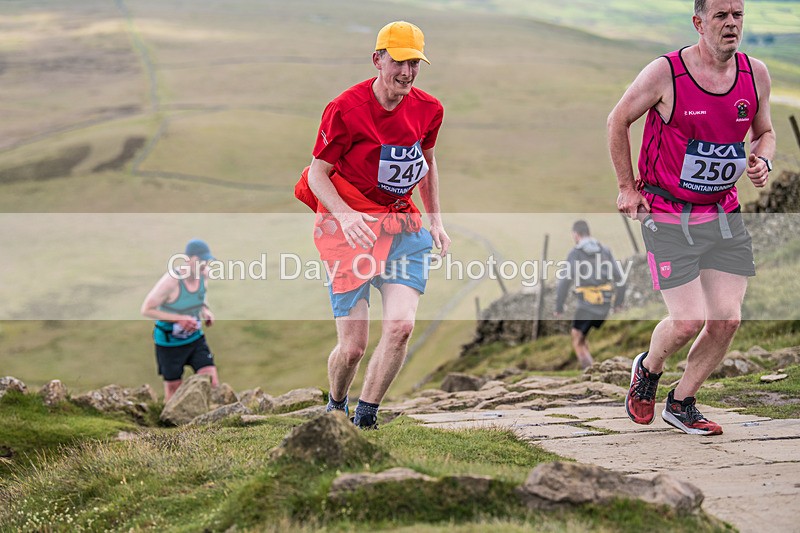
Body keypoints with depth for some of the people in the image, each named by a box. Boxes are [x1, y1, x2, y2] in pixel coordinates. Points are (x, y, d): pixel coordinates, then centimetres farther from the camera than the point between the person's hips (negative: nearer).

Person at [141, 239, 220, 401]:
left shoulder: (203, 275, -9)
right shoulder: (171, 281, -27)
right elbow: (146, 310, -20)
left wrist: (205, 310, -6)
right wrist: (179, 318, -28)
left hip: (195, 339, 5)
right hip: (169, 343, -5)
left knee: (213, 384, -9)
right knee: (174, 390, 9)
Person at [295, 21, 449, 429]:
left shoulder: (428, 109, 1)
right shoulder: (346, 109, -14)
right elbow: (318, 172, -7)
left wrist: (435, 219, 17)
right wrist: (345, 215, -24)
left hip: (402, 223, 4)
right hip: (348, 225, -4)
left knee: (401, 325, -18)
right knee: (352, 346, -6)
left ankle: (365, 420, -1)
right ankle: (335, 409, 28)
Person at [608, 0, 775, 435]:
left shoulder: (755, 74, 0)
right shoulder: (664, 73, -14)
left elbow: (764, 131, 17)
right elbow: (617, 121, 0)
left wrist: (762, 162, -6)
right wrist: (627, 187, 0)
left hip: (724, 215, 5)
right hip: (668, 217, -5)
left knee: (727, 320, 0)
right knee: (688, 321, -10)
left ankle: (680, 404, 21)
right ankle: (648, 369, 24)